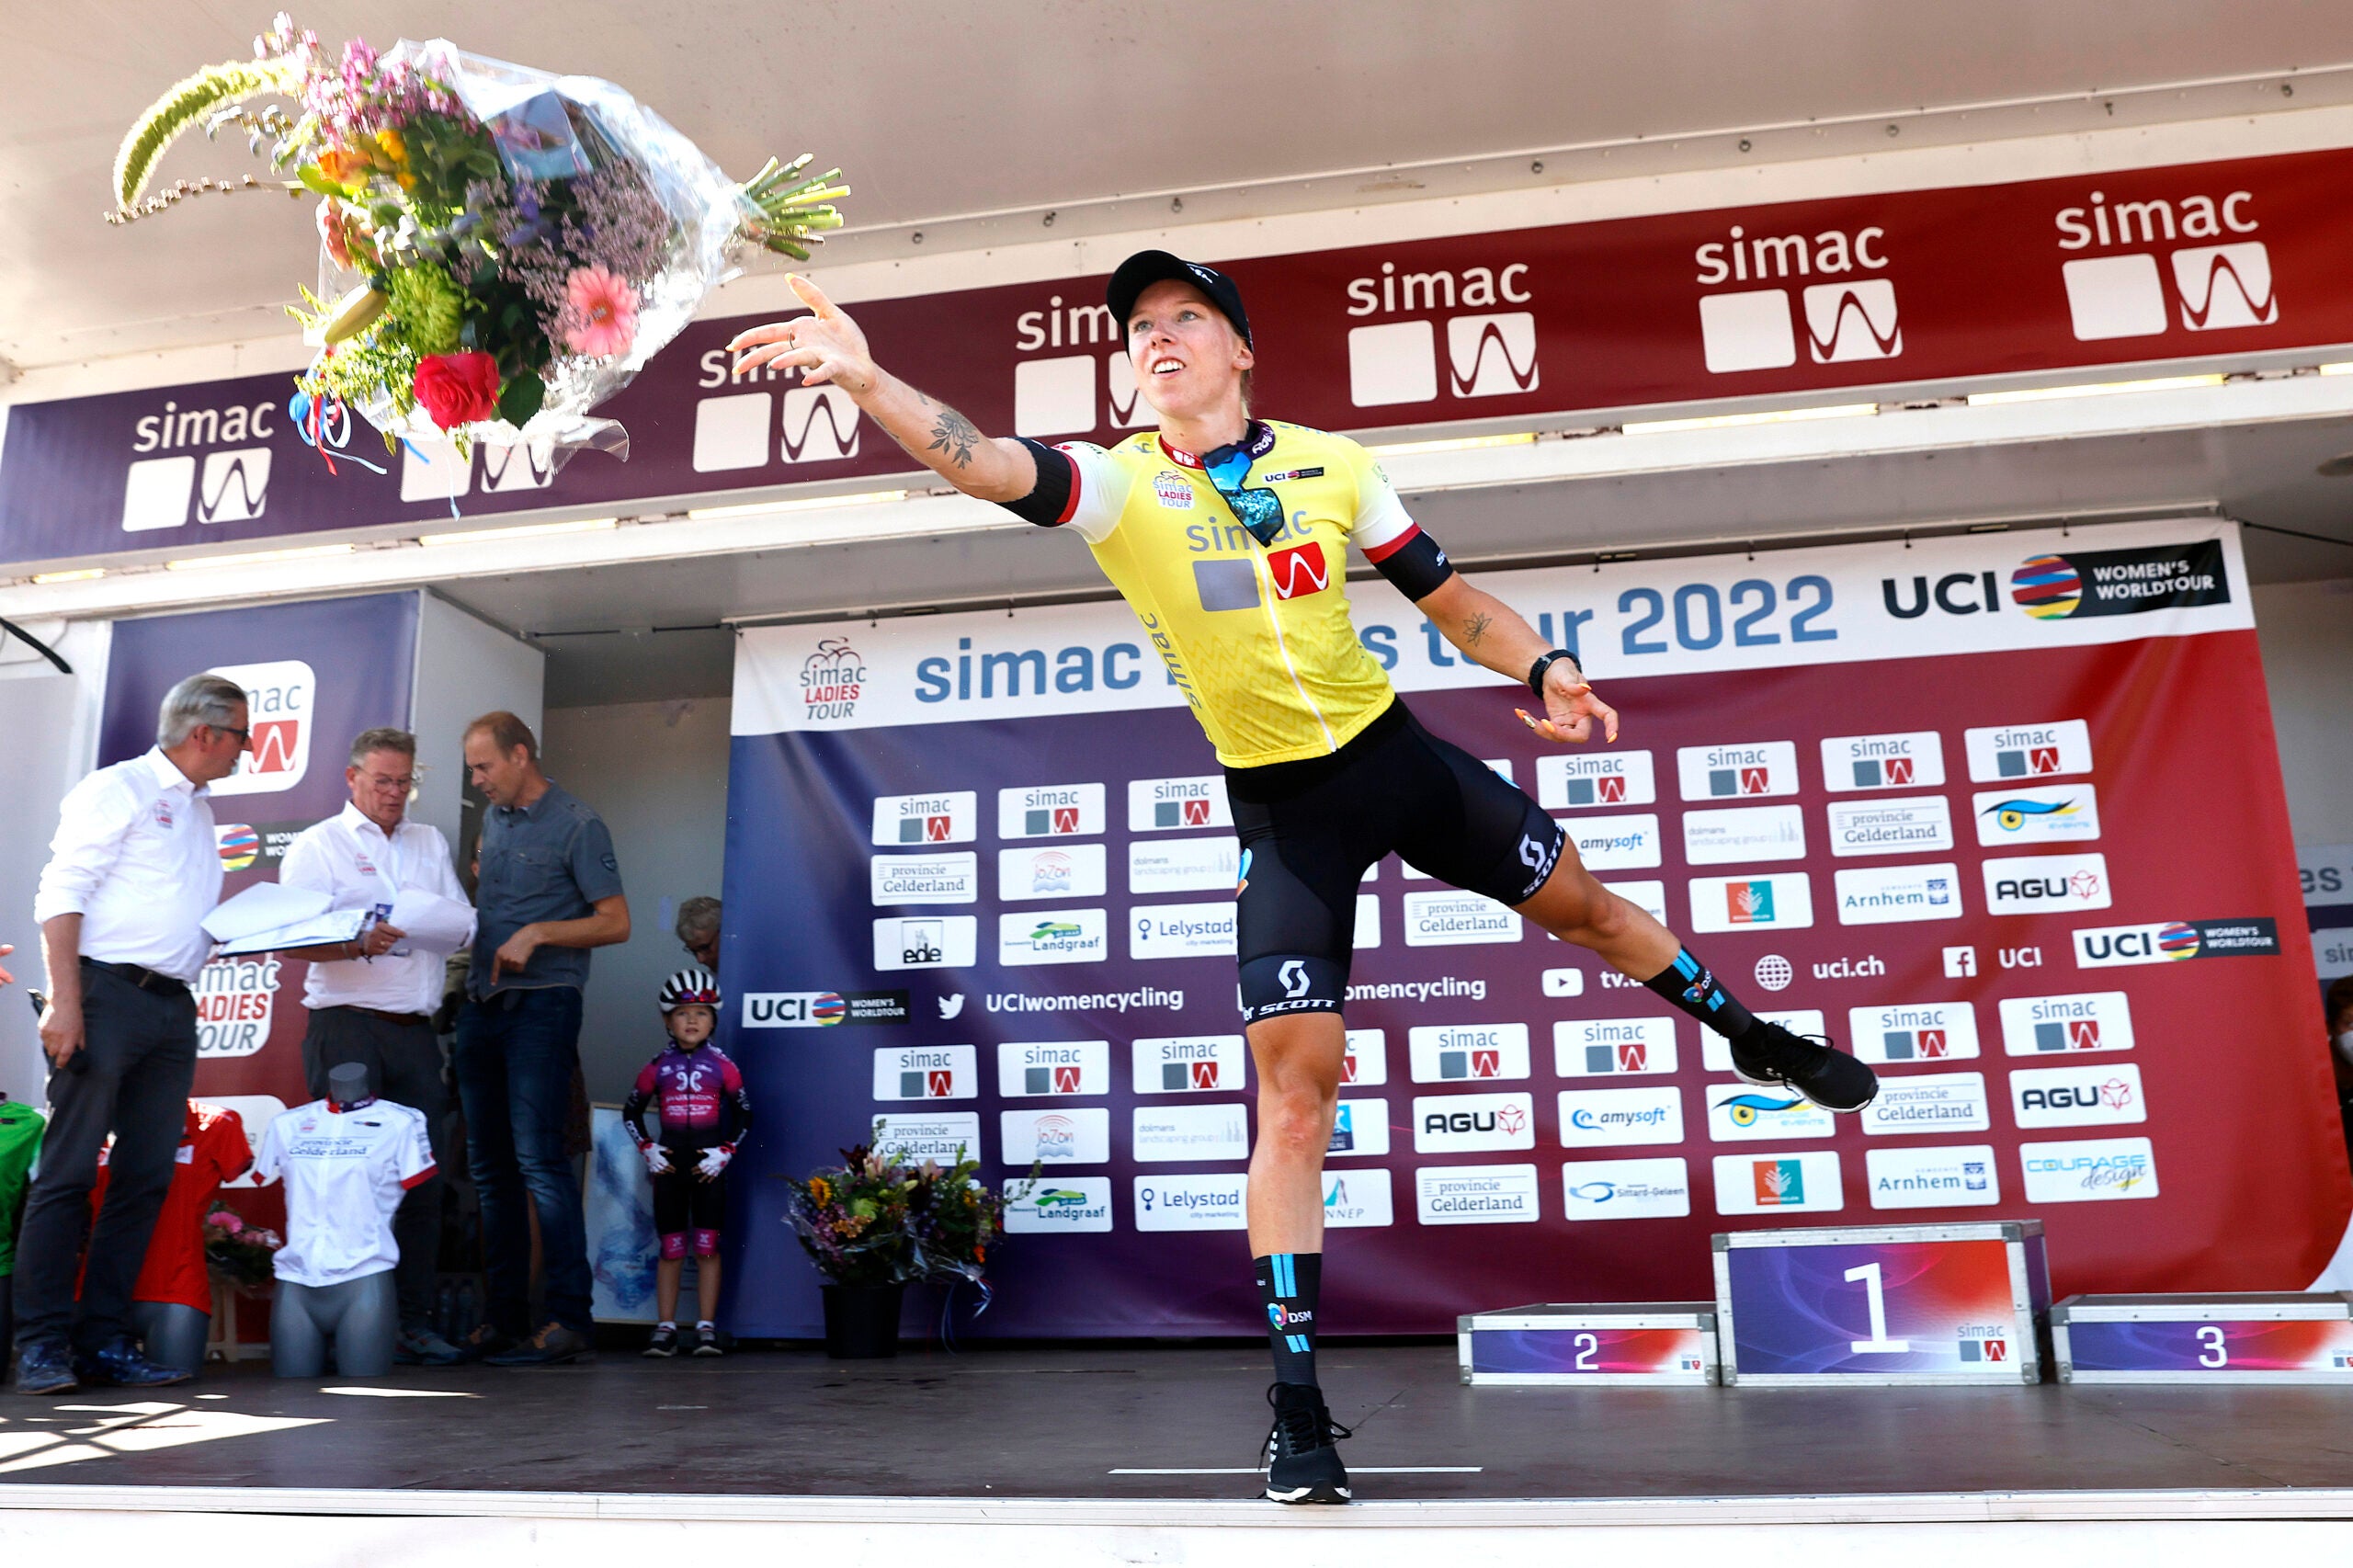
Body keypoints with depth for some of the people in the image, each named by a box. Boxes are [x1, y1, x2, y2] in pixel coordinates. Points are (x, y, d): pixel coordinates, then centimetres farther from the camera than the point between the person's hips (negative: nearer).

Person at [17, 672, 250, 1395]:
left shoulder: (200, 813, 22)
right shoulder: (117, 789, -1)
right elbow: (61, 894, -9)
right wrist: (65, 1000, -17)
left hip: (172, 1008, 7)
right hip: (107, 993, -7)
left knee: (146, 1177, 5)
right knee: (69, 1171, -5)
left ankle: (104, 1340, 10)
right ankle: (42, 1344, 1)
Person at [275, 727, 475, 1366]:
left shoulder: (430, 842, 20)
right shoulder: (318, 845, 6)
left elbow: (467, 927, 14)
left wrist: (429, 916, -8)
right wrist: (359, 944, -25)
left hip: (416, 1030, 4)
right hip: (346, 1025, -4)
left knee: (423, 1173, 1)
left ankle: (414, 1321, 6)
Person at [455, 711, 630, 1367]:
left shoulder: (578, 826, -4)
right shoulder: (491, 821, 18)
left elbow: (616, 922, -7)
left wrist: (540, 932, -17)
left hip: (542, 1003, -8)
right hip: (481, 1005, 8)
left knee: (538, 1157, -13)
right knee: (489, 1166, 8)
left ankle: (569, 1318, -10)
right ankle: (506, 1321, 16)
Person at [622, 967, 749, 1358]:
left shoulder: (721, 1065, 2)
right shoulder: (658, 1066, 4)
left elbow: (744, 1113, 6)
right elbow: (631, 1110, 13)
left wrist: (725, 1152, -4)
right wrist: (647, 1149, 2)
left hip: (707, 1163, -1)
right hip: (668, 1161, 1)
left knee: (707, 1247, 0)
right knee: (671, 1248, 4)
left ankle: (706, 1328, 5)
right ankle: (666, 1329, 10)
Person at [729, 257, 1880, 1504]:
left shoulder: (1331, 462, 0)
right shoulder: (1115, 487, -8)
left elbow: (1444, 594, 7)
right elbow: (990, 466, -26)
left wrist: (1540, 667, -10)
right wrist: (866, 379, -42)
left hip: (1396, 751, 3)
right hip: (1282, 808, -3)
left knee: (1586, 906, 15)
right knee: (1294, 1086, -10)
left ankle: (1751, 1039, 48)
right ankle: (1297, 1406, 3)